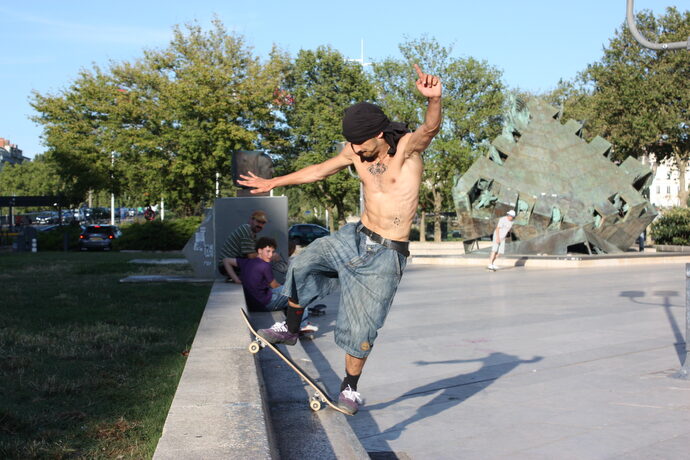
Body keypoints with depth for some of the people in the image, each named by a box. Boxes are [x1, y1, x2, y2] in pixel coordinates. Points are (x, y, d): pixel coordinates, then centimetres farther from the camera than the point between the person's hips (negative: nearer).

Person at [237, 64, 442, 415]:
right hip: (355, 237, 6)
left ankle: (350, 388, 17)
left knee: (361, 325, -4)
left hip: (387, 254, -5)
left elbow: (430, 129, -37)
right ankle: (290, 329, 15)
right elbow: (320, 170, 17)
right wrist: (273, 183, 25)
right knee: (303, 264, -7)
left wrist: (433, 101, -60)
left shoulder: (407, 147, -15)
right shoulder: (355, 152, 2)